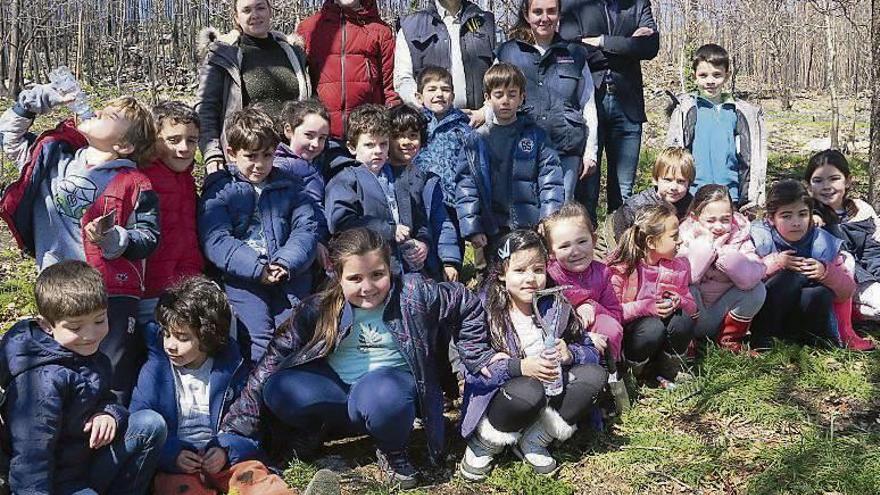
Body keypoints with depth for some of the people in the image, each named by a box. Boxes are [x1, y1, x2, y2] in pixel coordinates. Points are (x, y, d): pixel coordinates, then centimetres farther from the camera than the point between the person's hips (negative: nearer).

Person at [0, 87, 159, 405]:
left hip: (113, 295, -5)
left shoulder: (134, 185, -6)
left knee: (114, 386, -1)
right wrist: (26, 107, 7)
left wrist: (112, 238, -24)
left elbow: (149, 237, -8)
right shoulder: (53, 156, 9)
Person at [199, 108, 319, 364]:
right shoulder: (219, 190, 7)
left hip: (289, 273, 2)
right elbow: (215, 240, -6)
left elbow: (306, 230, 5)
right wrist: (257, 268, -16)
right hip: (240, 275, -2)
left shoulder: (290, 187, 17)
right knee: (259, 335, -19)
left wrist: (286, 263, -14)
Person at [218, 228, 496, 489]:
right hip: (333, 391, 2)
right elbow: (278, 355, -7)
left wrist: (477, 357, 3)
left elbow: (467, 307, 4)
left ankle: (393, 451, -7)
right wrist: (240, 421, -11)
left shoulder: (414, 294, -10)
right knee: (278, 389, -27)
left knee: (381, 394, -40)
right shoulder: (319, 309, -7)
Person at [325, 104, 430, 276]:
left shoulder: (407, 177, 19)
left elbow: (421, 217, 21)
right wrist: (390, 231, -12)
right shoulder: (345, 180, 3)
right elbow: (340, 221, -12)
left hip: (410, 267, 4)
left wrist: (423, 242, -1)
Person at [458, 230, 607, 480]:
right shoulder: (486, 312, -13)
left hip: (549, 394, 5)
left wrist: (569, 354, -22)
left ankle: (534, 441, -8)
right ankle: (484, 443, -7)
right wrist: (519, 367, -33)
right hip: (497, 397, -4)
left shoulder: (555, 307, -1)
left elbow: (591, 352, 1)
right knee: (528, 390, -37)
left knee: (595, 375, -16)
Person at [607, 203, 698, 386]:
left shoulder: (678, 266, 1)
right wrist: (646, 307, -29)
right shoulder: (621, 268, -17)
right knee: (654, 328, -36)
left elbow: (691, 306, 5)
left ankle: (669, 371, -1)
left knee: (683, 321, -26)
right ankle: (629, 375, -8)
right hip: (627, 333, -5)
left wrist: (678, 302, -18)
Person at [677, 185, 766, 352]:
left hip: (721, 317, 2)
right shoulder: (685, 237, -11)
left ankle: (729, 338, 1)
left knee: (758, 289, -18)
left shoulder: (740, 236, -6)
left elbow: (751, 279, -24)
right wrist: (705, 247, -26)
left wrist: (722, 250, -27)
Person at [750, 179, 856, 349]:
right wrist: (773, 263, -26)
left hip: (802, 321, 2)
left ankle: (817, 338, -1)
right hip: (765, 314, -2)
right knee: (796, 275, -27)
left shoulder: (823, 243, -2)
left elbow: (848, 292, 0)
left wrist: (826, 272, -19)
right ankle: (761, 335, -18)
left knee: (819, 292, -30)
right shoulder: (758, 238, -8)